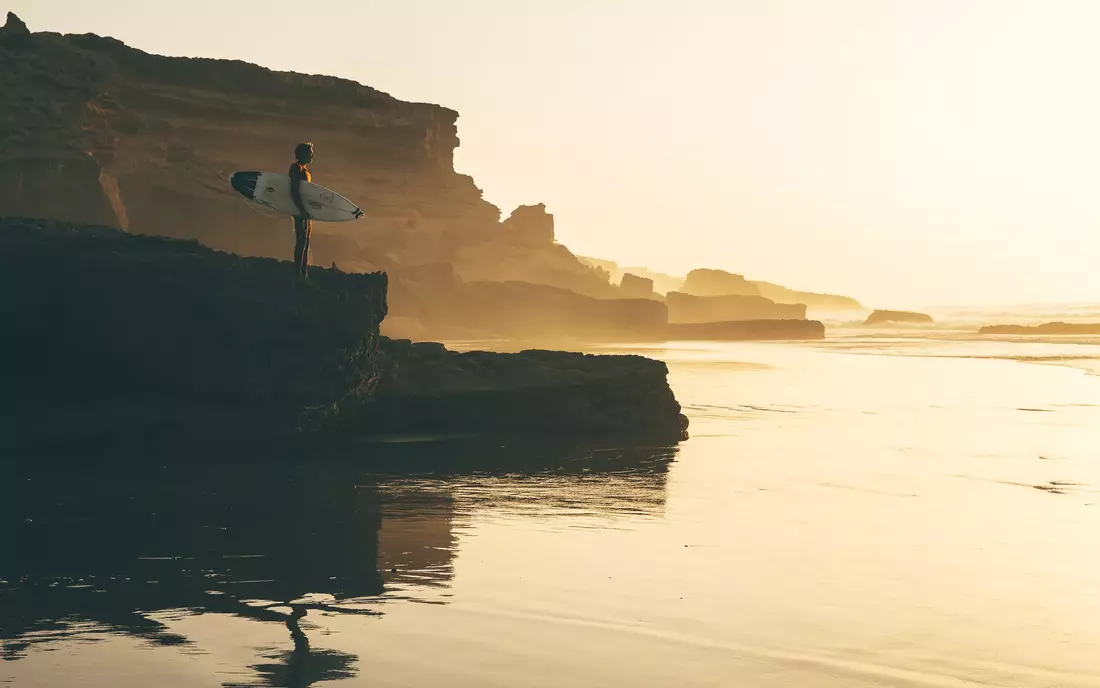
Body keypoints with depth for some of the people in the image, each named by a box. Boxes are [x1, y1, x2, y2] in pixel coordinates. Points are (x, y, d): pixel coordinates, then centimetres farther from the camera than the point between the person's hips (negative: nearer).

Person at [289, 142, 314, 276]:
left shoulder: (305, 170, 18)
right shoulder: (297, 168, -10)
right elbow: (294, 192, -18)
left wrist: (308, 210, 16)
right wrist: (302, 210, -23)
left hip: (306, 211, 10)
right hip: (301, 211, -10)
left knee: (305, 243, 11)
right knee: (301, 242, -10)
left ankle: (304, 273, 15)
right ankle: (298, 274, -10)